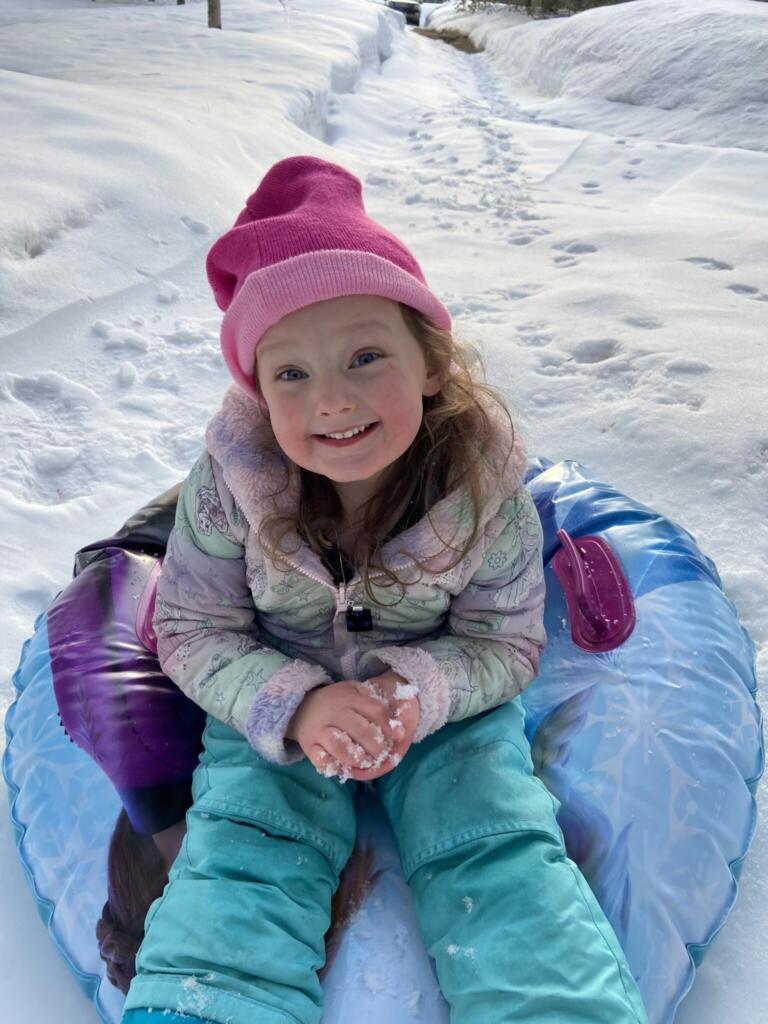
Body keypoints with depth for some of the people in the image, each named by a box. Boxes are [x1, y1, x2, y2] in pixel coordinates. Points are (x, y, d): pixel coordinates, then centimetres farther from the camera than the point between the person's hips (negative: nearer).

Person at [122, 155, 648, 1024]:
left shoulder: (486, 491, -21)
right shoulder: (228, 484, -21)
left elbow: (507, 644, -8)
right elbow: (193, 631, -11)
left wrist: (418, 690, -29)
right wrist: (295, 706, -28)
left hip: (445, 703, 0)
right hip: (275, 707, 1)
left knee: (500, 848, -13)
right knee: (241, 853, -17)